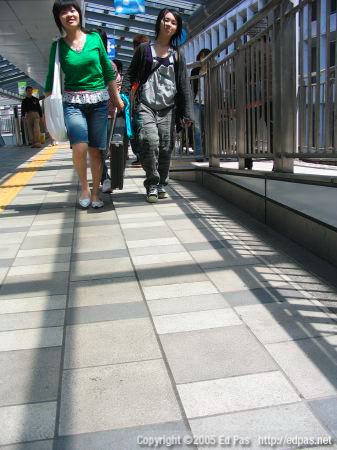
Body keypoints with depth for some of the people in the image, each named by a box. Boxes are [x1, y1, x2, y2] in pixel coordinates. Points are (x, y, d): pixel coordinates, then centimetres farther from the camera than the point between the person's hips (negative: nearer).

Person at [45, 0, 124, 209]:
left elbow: (108, 71, 10)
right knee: (80, 147, -21)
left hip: (99, 100, 1)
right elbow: (51, 78, 6)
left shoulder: (95, 38, 5)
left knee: (96, 150, 2)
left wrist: (117, 98, 11)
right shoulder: (58, 45, 4)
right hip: (73, 102, -1)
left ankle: (95, 193, 17)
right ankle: (84, 186, 3)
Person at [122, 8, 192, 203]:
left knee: (166, 148, -2)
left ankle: (162, 185, 17)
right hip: (145, 105, -2)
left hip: (168, 108, 2)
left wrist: (186, 113, 0)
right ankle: (152, 184, -8)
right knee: (149, 140, -22)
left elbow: (184, 84, 8)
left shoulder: (178, 55, 13)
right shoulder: (144, 49, 10)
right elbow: (131, 74, 10)